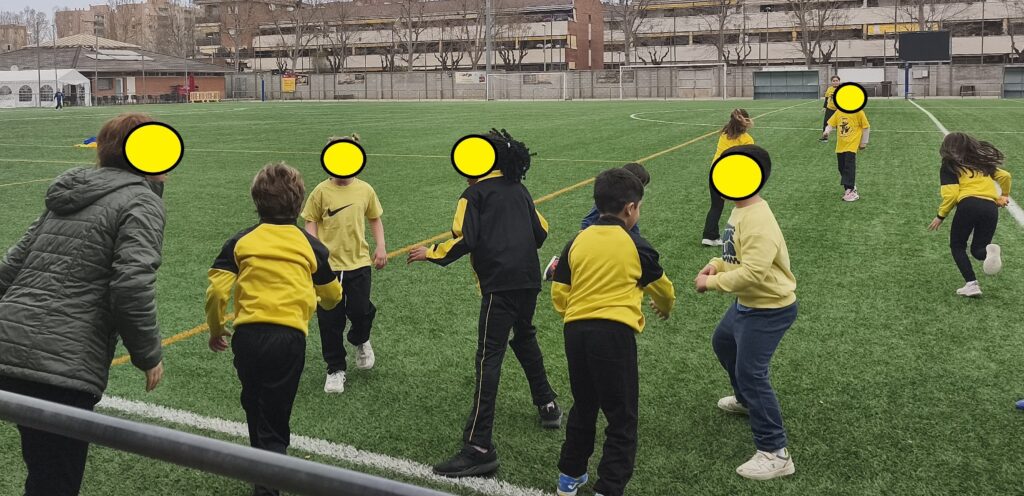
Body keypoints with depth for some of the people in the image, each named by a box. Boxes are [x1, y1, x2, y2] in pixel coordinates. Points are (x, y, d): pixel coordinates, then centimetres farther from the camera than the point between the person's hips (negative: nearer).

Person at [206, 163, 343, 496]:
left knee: (254, 408, 25)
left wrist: (216, 329, 16)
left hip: (247, 335, 1)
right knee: (275, 422, 6)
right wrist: (321, 300, 44)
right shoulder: (311, 246, 7)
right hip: (290, 337, -1)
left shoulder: (241, 241, 6)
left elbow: (217, 291, -2)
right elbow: (333, 297, 20)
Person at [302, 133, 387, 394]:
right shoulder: (322, 191, -5)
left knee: (361, 311, -3)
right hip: (328, 265, -1)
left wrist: (381, 246, 3)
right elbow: (311, 223, 0)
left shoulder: (365, 190, 0)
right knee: (329, 320, 4)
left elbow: (375, 219, 14)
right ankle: (335, 370, 21)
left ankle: (361, 341, 34)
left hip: (358, 262, 1)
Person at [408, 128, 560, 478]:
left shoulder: (475, 193, 1)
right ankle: (548, 406, 40)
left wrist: (431, 253, 3)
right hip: (529, 279, 7)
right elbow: (540, 231, 16)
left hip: (500, 283, -7)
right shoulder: (519, 190, 18)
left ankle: (479, 448, -12)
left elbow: (465, 240, -10)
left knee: (489, 358, -9)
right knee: (525, 338, 29)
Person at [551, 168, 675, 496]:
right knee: (622, 418, 6)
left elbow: (559, 295, 7)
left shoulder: (576, 242, 7)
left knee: (583, 407, 23)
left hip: (575, 332, 5)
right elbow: (662, 288, 18)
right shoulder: (636, 246, 1)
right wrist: (666, 307, 40)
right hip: (614, 334, -4)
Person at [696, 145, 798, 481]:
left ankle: (775, 455, -3)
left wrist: (711, 283, -23)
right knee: (723, 343, 29)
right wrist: (717, 265, -2)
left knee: (750, 373, -11)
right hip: (748, 302, 11)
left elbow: (752, 273, -35)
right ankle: (747, 401, 52)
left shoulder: (758, 222, -29)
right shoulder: (741, 210, 3)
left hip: (770, 309, -11)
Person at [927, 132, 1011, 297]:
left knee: (957, 246, 15)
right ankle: (989, 251, -22)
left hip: (968, 205, -4)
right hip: (991, 207, 4)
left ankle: (971, 284, -4)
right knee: (977, 249, 16)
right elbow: (1005, 176, 19)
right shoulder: (982, 161, 26)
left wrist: (941, 216, 10)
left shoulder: (949, 165, 10)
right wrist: (1004, 195, 37)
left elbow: (951, 195, -2)